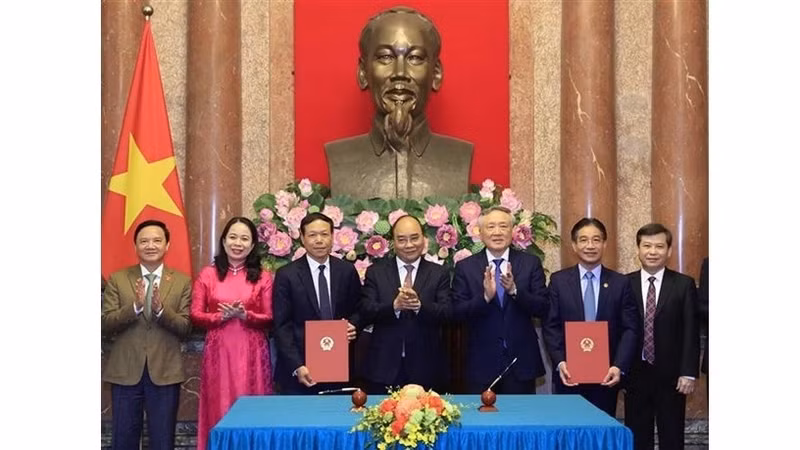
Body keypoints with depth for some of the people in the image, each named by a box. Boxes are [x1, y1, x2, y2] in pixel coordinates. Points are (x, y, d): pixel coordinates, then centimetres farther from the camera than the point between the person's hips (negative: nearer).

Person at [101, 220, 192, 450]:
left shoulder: (182, 282, 2)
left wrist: (161, 310, -21)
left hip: (165, 372, 0)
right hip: (125, 371, 1)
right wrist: (135, 306, -21)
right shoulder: (117, 279, 3)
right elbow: (105, 324, -5)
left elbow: (185, 328, -4)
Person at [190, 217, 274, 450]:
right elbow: (195, 315, 2)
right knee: (219, 406, 2)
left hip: (251, 351, 0)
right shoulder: (208, 275, 5)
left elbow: (269, 318, 0)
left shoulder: (262, 277, 4)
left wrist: (245, 315, -16)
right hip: (218, 350, 1)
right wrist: (222, 316, -13)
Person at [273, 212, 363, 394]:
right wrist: (296, 366, -15)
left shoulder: (347, 271, 3)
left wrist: (352, 325, -8)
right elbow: (282, 326, -6)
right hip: (300, 368, -2)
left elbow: (358, 310, 14)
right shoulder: (286, 275, -4)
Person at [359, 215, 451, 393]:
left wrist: (420, 305, -24)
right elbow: (366, 312, -5)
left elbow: (447, 313, -6)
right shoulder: (376, 272, 5)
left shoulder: (439, 274, 5)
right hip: (383, 367, 0)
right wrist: (394, 305, -23)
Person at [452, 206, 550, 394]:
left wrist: (515, 290, -20)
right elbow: (458, 313, -5)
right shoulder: (465, 267, 1)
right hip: (481, 364, 0)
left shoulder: (531, 263, 1)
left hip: (522, 362, 1)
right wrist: (485, 296, -22)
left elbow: (543, 309, -4)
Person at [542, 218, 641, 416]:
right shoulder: (558, 280, 4)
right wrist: (560, 362, -13)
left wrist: (619, 366, -12)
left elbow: (631, 329, 1)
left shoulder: (620, 283, 4)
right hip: (568, 374, 0)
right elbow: (550, 327, 1)